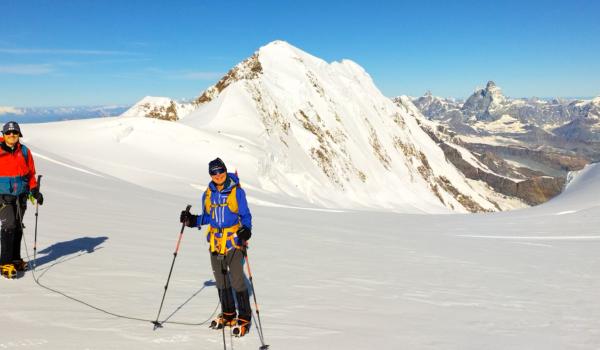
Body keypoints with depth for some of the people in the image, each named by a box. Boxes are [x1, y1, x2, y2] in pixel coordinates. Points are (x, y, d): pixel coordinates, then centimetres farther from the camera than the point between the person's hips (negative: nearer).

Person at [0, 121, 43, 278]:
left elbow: (30, 174, 11)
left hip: (21, 196, 4)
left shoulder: (24, 152, 4)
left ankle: (15, 259, 22)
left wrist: (35, 190, 0)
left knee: (18, 228, 10)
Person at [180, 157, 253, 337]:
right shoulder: (208, 194, 6)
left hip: (233, 240, -5)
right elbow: (207, 217, 15)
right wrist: (192, 220, -1)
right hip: (215, 242, 5)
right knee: (221, 279, 14)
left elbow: (245, 215, -5)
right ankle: (228, 314, 30)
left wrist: (246, 230, -23)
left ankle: (244, 319, 5)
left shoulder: (237, 191, -7)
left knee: (237, 280, -7)